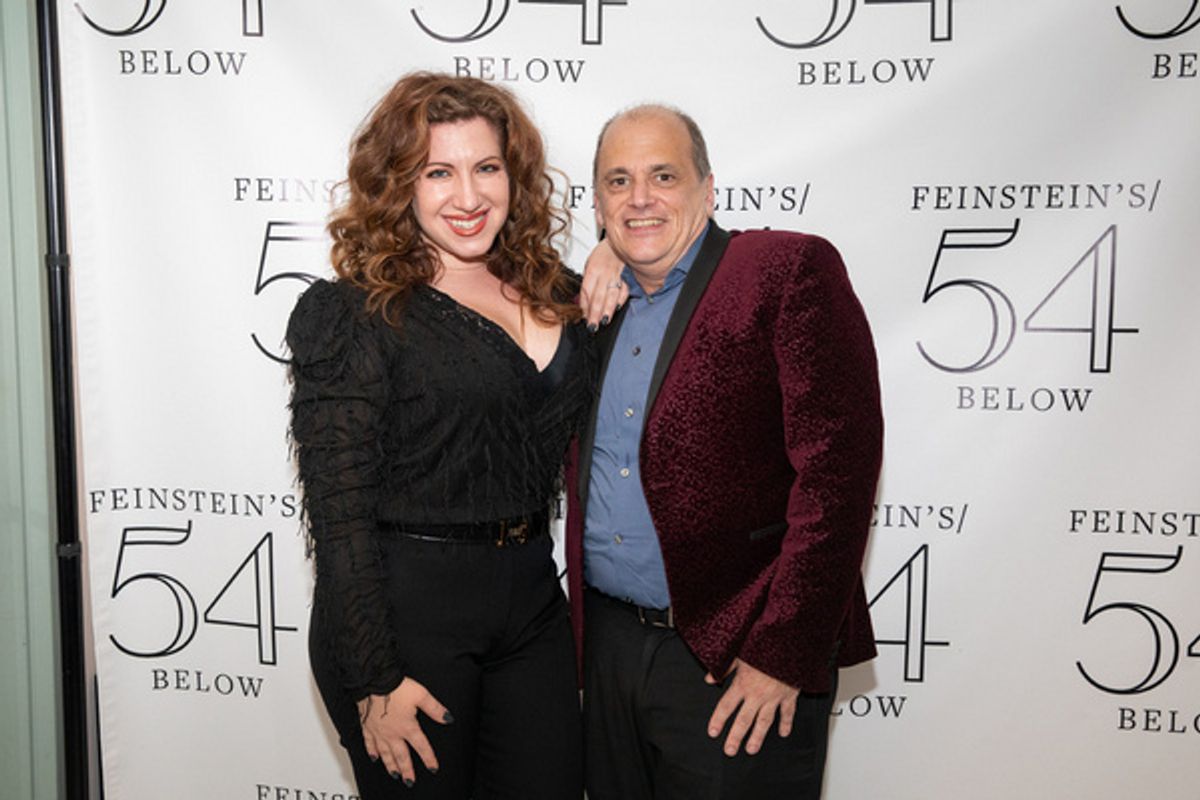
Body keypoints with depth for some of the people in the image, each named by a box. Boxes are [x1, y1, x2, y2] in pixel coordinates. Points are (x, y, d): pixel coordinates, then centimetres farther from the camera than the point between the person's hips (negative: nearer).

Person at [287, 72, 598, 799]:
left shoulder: (556, 295, 7)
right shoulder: (351, 314, -10)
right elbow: (338, 511, -12)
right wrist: (375, 680, -14)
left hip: (533, 598, 5)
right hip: (405, 607, -5)